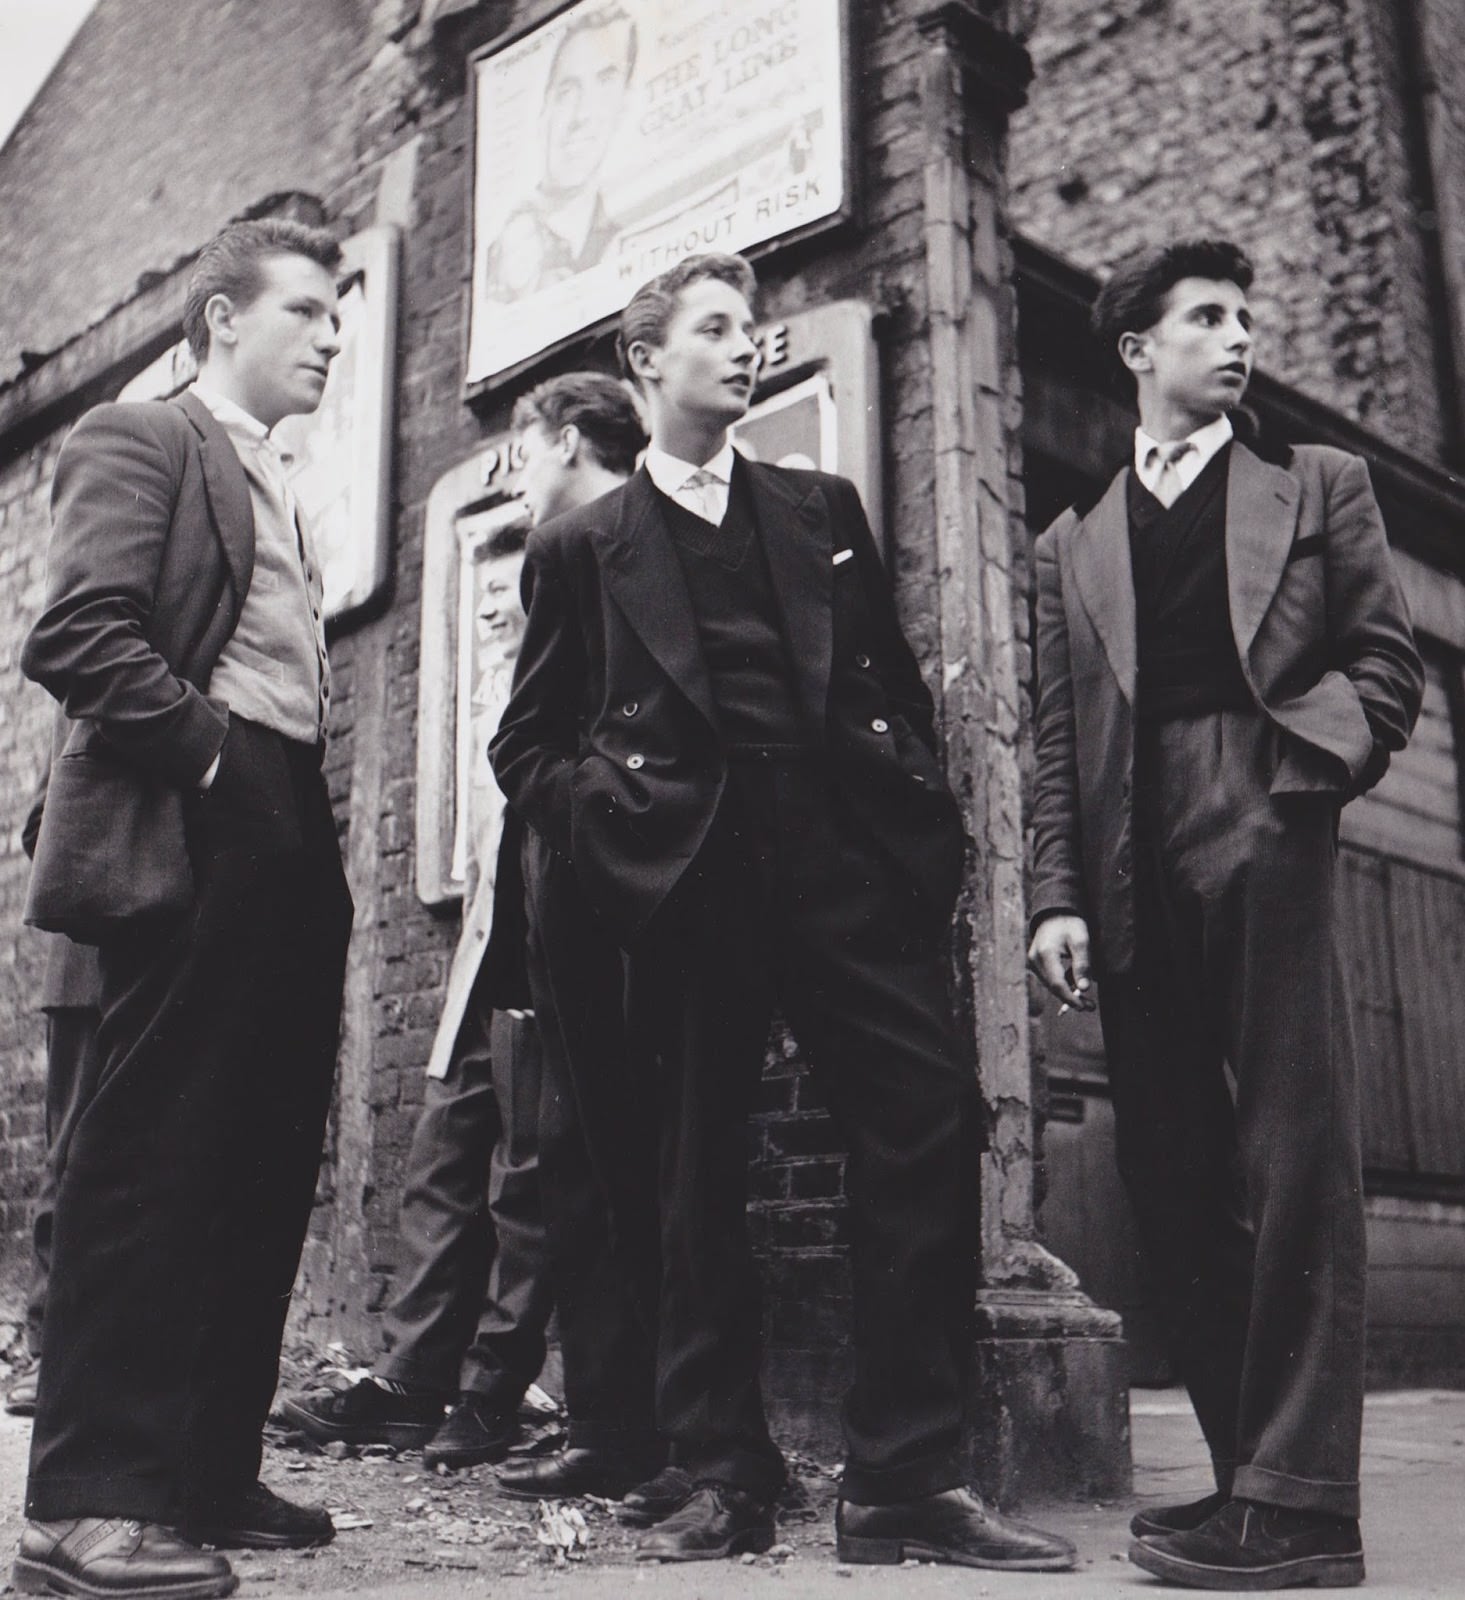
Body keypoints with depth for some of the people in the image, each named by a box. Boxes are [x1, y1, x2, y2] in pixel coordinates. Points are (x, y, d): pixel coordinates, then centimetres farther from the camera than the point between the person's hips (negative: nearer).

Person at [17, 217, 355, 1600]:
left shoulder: (280, 497, 26)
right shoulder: (137, 443, 1)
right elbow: (76, 635, -13)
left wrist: (311, 829, 9)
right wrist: (208, 751, -13)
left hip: (289, 854, 9)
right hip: (193, 848, -9)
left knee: (261, 1174, 8)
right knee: (153, 1161, -8)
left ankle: (206, 1474, 17)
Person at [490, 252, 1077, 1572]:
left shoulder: (823, 510, 21)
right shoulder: (582, 549, 14)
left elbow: (895, 683, 19)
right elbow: (527, 745, 14)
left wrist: (924, 826, 6)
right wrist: (609, 822, -3)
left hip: (848, 865, 2)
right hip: (690, 885, -1)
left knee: (932, 1127, -10)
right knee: (701, 1182, 2)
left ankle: (909, 1484, -2)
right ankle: (724, 1483, 14)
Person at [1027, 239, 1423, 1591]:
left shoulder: (1319, 487, 18)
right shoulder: (1074, 545, 22)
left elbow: (1388, 664, 10)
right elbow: (1059, 744, 14)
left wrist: (1320, 764, -9)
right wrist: (1058, 899, 3)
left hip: (1264, 835, -3)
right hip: (1134, 871, 3)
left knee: (1294, 1162, -9)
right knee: (1173, 1173, 3)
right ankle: (1248, 1470, 13)